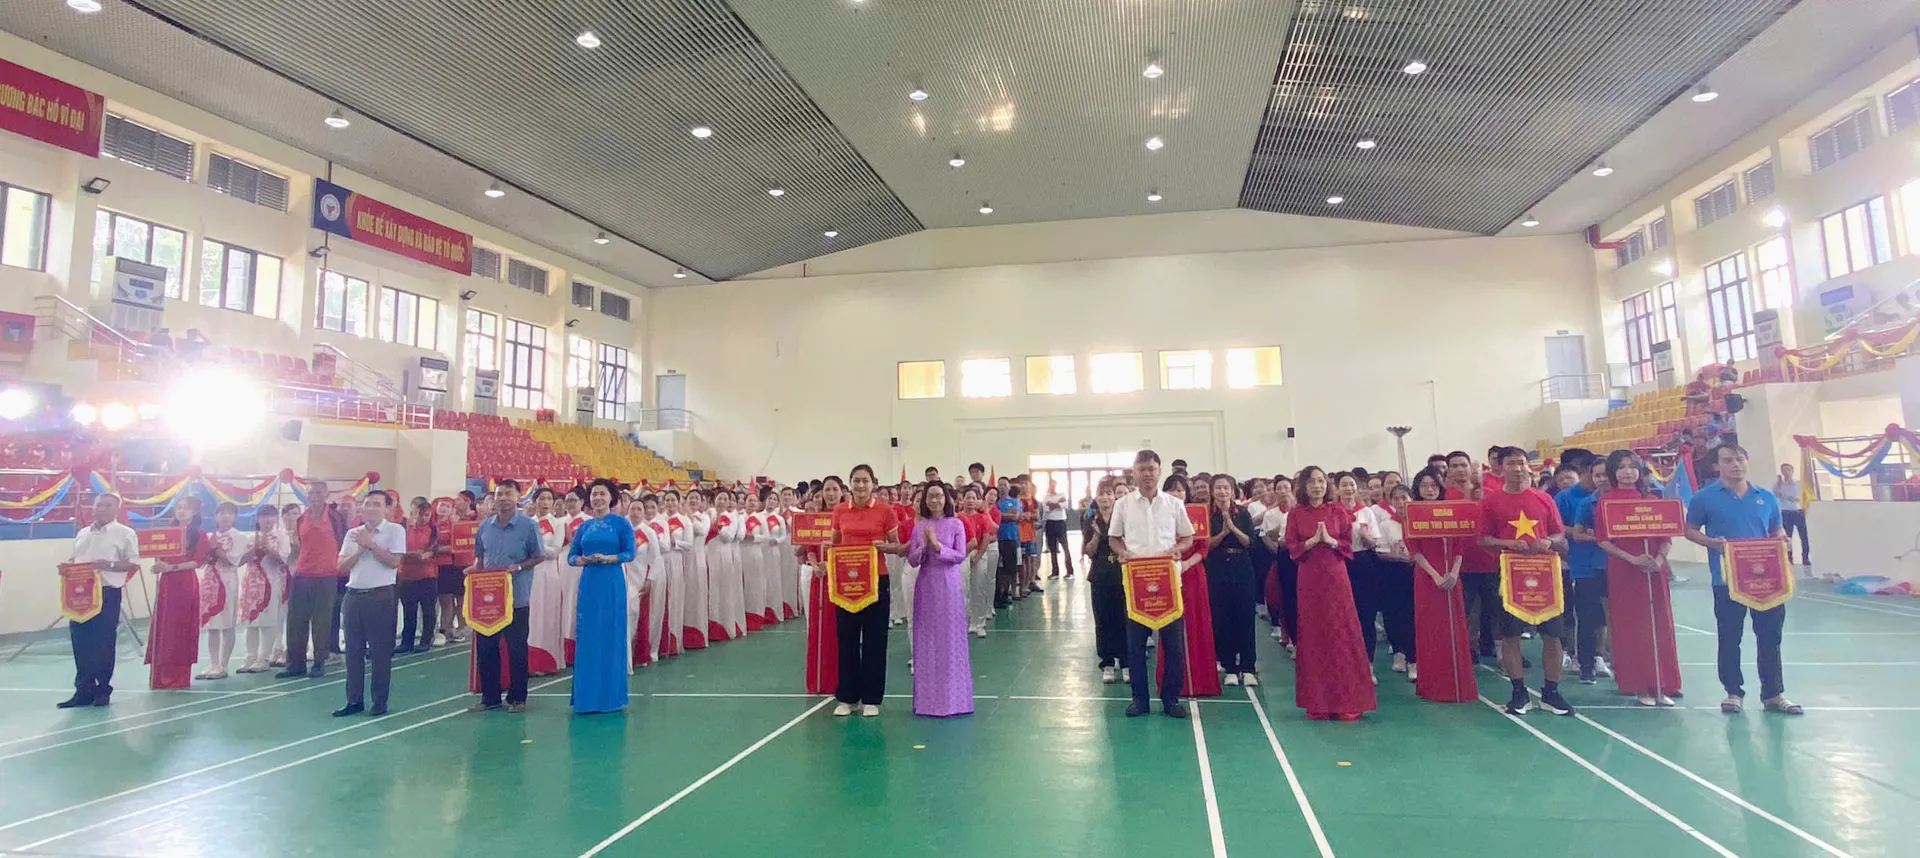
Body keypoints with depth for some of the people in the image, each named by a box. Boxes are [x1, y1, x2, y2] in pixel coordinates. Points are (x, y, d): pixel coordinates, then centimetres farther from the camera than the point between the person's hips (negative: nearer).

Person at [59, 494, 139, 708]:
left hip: (107, 594, -5)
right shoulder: (82, 534, 16)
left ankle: (103, 690, 10)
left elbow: (134, 564, -7)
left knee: (104, 643, 0)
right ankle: (84, 690, 13)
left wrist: (110, 565, -22)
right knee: (80, 642, 6)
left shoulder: (125, 533, -2)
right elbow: (71, 560, 21)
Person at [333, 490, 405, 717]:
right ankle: (354, 700, 18)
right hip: (354, 595, 5)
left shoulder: (395, 530, -3)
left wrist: (370, 544, -11)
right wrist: (360, 548, -8)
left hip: (381, 596, -5)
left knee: (381, 651, 0)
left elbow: (394, 561, -12)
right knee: (353, 650, 9)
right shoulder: (353, 534, 12)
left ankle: (380, 701, 9)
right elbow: (342, 566, 6)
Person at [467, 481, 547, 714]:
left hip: (517, 598, -4)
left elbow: (539, 557, -3)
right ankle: (489, 697, 23)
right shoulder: (485, 526, 6)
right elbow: (480, 556, 16)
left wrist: (519, 567, -18)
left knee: (516, 650, 4)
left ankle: (517, 698, 16)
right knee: (484, 648, 9)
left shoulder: (528, 526, -7)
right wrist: (475, 568, -4)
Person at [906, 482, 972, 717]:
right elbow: (912, 560, 3)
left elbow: (960, 556, -6)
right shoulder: (918, 525, 5)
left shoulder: (955, 524, -1)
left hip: (949, 584, -2)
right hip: (925, 585, 2)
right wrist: (924, 546, -14)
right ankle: (927, 698, 15)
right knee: (926, 638, 6)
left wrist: (938, 546, -16)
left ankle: (951, 696, 12)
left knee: (950, 638, 2)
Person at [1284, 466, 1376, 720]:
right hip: (1309, 580, 0)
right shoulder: (1296, 514, 3)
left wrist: (1330, 540, -14)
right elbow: (1292, 549, 0)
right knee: (1313, 637, 3)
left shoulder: (1337, 511, 4)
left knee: (1342, 635, -2)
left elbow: (1348, 545, 4)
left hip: (1336, 577, 0)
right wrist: (1313, 540, -15)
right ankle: (1318, 703, 12)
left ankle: (1347, 702, 6)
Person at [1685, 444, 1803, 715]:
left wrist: (1781, 540, -6)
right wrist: (1712, 543, -17)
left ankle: (1773, 693, 20)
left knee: (1770, 635, 9)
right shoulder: (1705, 497, -4)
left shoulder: (1766, 497, 9)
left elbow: (1778, 531, 16)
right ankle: (1734, 692, 17)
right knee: (1729, 638, 6)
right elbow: (1690, 530, 0)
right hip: (1727, 579, -3)